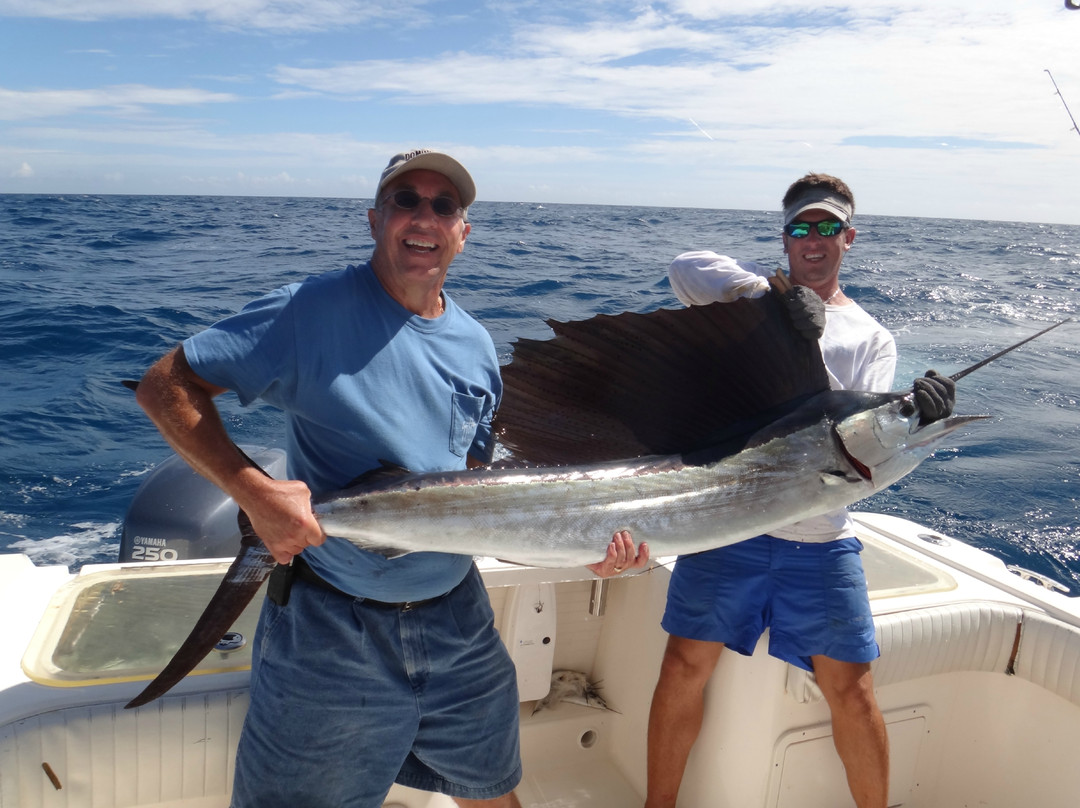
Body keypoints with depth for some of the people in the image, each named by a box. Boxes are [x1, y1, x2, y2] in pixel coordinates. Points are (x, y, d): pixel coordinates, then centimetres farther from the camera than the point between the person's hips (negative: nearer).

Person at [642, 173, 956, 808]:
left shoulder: (872, 338, 11)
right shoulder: (755, 291, 8)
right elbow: (688, 268, -14)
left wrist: (913, 417, -24)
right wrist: (771, 292, -25)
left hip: (820, 536, 1)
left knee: (852, 688, 5)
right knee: (686, 664, 5)